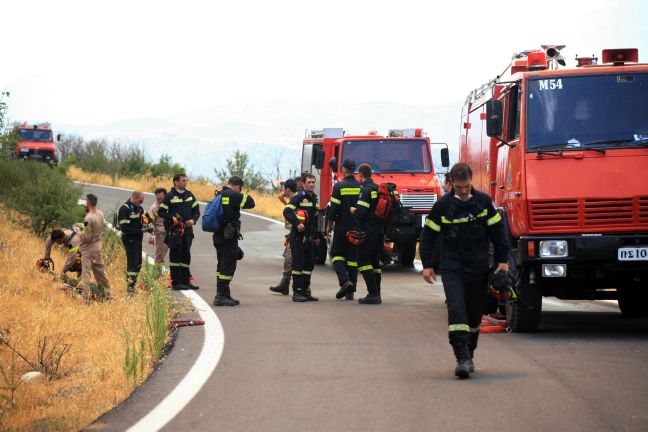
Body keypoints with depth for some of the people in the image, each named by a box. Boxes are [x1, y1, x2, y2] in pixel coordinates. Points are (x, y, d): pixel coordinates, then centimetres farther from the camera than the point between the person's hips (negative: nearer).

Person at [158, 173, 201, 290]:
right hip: (174, 229, -6)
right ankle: (176, 282, -3)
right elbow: (161, 212, -4)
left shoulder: (189, 195, 12)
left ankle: (186, 281, 14)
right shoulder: (170, 196, -4)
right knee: (175, 255, -5)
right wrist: (172, 217, -19)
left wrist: (193, 220, -3)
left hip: (187, 229, 6)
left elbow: (196, 211, 17)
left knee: (186, 255, 8)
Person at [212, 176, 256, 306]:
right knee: (228, 266, -5)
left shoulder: (219, 195, 12)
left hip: (217, 235, 9)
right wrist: (247, 196, 7)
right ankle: (221, 296, -8)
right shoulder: (234, 195, -14)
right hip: (229, 237, -9)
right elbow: (250, 203, -13)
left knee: (222, 265, 16)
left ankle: (224, 295, 21)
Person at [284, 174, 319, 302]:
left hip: (308, 237, 8)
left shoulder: (314, 199, 17)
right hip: (297, 235, -8)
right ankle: (297, 292, -6)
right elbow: (287, 212, -20)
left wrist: (315, 236, 28)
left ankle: (305, 290, 17)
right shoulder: (298, 197, -8)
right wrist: (297, 223, -30)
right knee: (298, 263, -8)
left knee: (309, 263, 9)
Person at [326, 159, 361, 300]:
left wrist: (329, 225, 1)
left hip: (342, 227, -4)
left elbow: (334, 207, -10)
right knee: (353, 257, 8)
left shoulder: (339, 186, -9)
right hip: (358, 228, 4)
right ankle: (350, 291, 7)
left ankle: (344, 280, -14)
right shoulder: (361, 187, 4)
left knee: (337, 254, 8)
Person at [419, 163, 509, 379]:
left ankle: (469, 355, 25)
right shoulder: (442, 205, -3)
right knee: (456, 309, -18)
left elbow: (497, 231, 7)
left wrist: (502, 260, 5)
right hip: (452, 268, -2)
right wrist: (427, 265, -1)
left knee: (474, 313, 8)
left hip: (478, 268, 2)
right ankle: (462, 358, -23)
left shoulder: (484, 202, 0)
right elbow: (428, 235, 4)